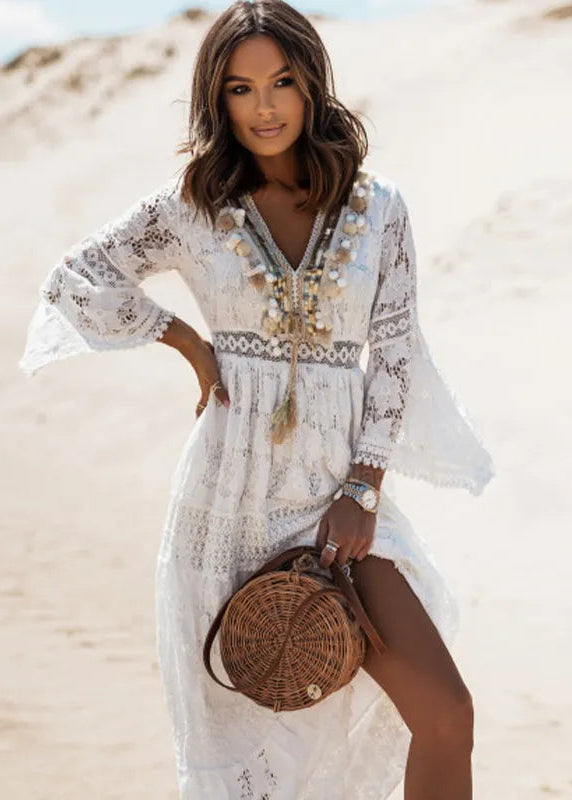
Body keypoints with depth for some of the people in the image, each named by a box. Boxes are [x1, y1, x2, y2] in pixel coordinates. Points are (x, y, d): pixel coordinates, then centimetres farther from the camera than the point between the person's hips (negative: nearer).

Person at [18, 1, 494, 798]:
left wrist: (363, 489, -5)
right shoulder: (190, 206, 2)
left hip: (338, 486, 1)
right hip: (233, 489, -1)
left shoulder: (378, 205, 4)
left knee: (445, 714, -9)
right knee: (244, 721, 8)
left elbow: (395, 351, 3)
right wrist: (187, 342, 0)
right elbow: (72, 282, 8)